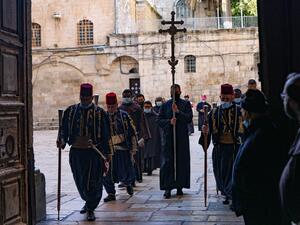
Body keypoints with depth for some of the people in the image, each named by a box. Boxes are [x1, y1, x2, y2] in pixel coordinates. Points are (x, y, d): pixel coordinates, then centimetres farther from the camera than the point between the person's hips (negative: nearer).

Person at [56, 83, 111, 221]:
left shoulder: (99, 113, 0)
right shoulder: (70, 111, 7)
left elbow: (105, 134, 2)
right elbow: (64, 128, 8)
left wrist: (108, 152, 2)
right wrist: (61, 140, -11)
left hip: (94, 152, -3)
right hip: (75, 152, 3)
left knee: (93, 181, -5)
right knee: (80, 181, 14)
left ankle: (90, 209, 6)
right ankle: (88, 202, 37)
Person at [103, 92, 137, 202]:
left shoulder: (124, 115, 0)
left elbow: (132, 132, 3)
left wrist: (134, 148, 0)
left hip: (123, 149, -2)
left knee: (126, 172, 2)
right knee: (107, 173, -3)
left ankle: (127, 183, 36)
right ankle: (111, 193, 13)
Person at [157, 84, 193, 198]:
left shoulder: (185, 104, 8)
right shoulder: (165, 105, 10)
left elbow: (189, 118, -5)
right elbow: (159, 120, 5)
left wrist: (178, 112, -17)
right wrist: (169, 121, -13)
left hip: (182, 137, 0)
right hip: (168, 137, 0)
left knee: (182, 161, 2)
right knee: (167, 162, -6)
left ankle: (180, 186, 11)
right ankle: (167, 188, -5)